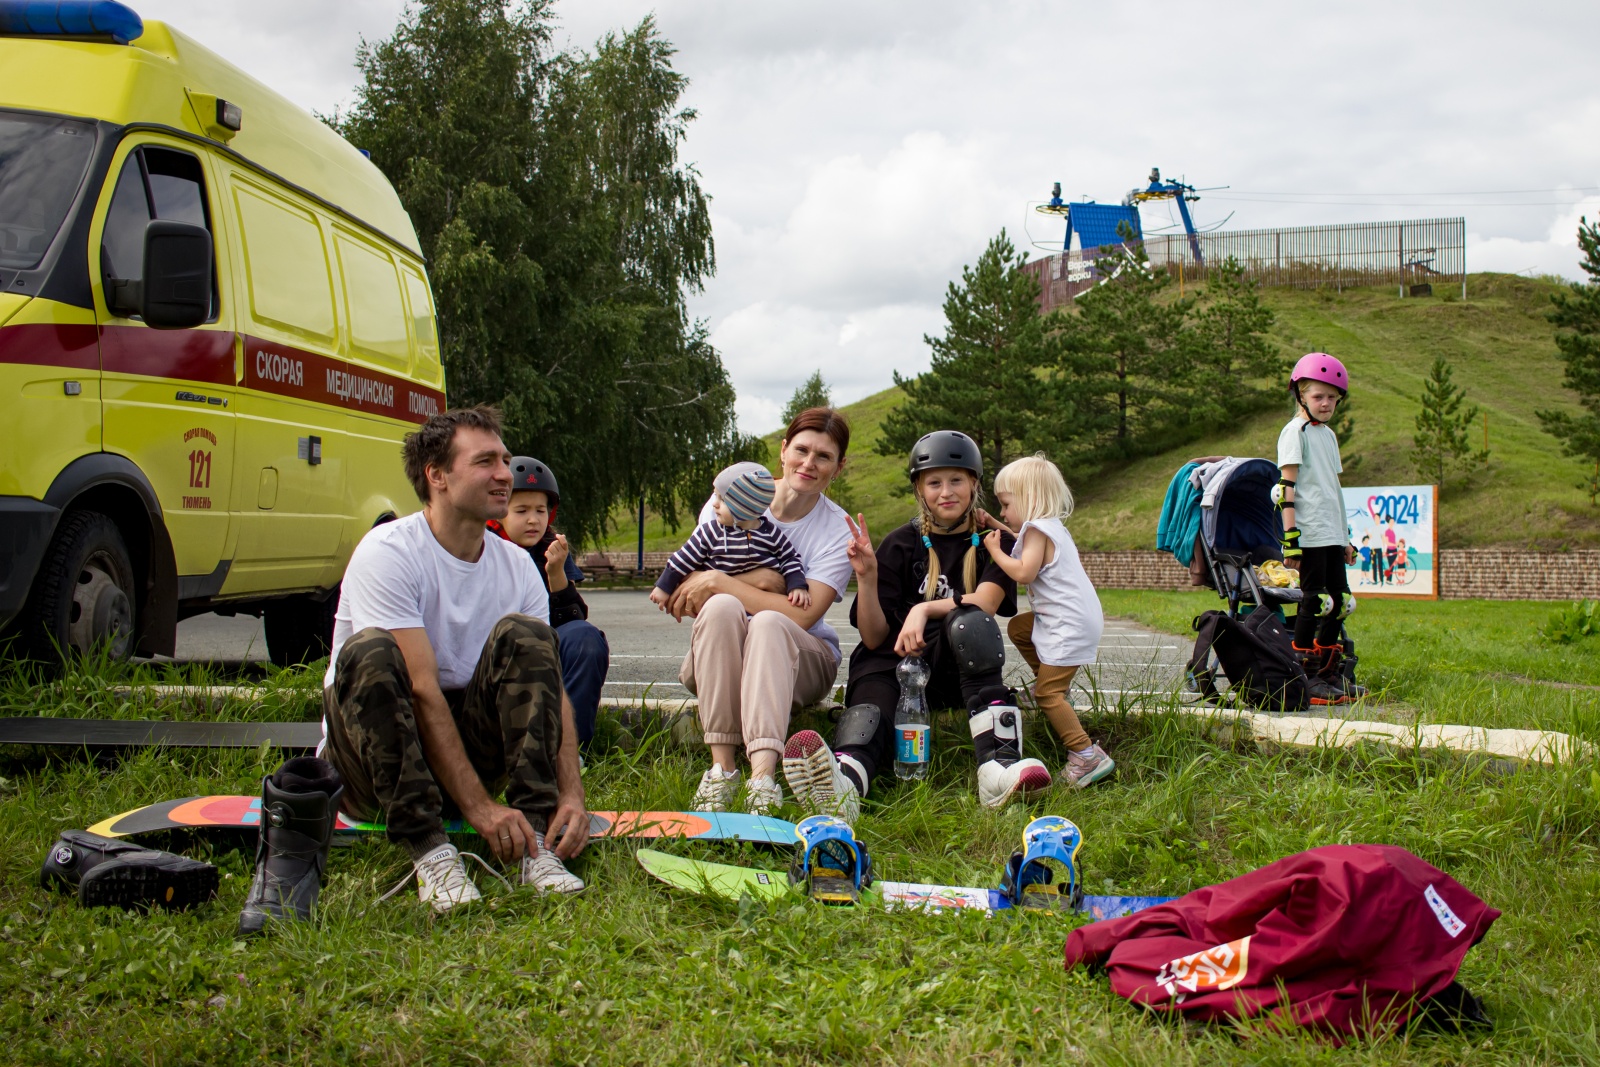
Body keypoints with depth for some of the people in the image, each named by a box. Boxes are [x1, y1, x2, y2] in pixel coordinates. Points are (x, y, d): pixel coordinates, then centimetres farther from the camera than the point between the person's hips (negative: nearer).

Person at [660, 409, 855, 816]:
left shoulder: (838, 531, -5)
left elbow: (802, 616, -20)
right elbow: (681, 595, -5)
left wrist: (720, 582, -22)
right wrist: (759, 580, -18)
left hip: (797, 662, -1)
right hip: (719, 659, 2)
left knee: (768, 621, -34)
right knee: (721, 607, -31)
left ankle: (763, 776, -50)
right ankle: (721, 766, -35)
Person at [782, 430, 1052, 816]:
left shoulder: (993, 541, 9)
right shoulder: (901, 545, 8)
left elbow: (986, 602, -12)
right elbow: (874, 638, 0)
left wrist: (924, 610, -25)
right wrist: (866, 576, -15)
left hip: (959, 669, 0)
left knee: (969, 620, -33)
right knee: (872, 697, -35)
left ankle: (998, 763, -53)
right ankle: (844, 780, -73)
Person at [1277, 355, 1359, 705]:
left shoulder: (1328, 435, 20)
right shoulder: (1295, 432, -5)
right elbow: (1287, 486, -12)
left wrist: (1345, 538, 22)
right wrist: (1290, 536, -18)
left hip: (1331, 535, 8)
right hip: (1309, 534, -8)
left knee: (1339, 603, 7)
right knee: (1314, 602, -8)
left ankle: (1328, 674, 15)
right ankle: (1304, 678, -2)